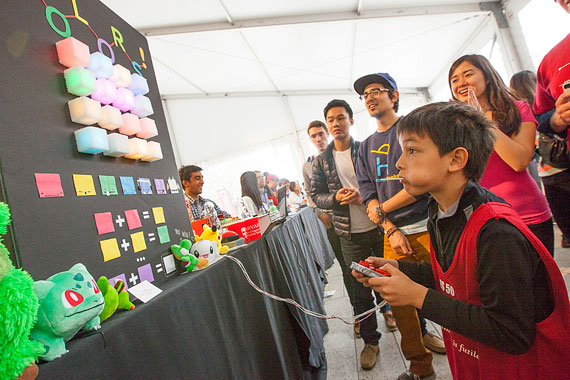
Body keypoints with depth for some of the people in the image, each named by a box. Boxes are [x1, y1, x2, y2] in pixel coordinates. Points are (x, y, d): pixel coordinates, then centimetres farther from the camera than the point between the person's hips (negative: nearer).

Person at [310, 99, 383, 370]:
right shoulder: (320, 161, 5)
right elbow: (316, 196, 5)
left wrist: (364, 195, -18)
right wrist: (336, 198, -15)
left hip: (380, 227, 0)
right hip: (350, 235, 1)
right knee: (361, 289, 10)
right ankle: (370, 341, 27)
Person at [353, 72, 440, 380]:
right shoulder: (366, 147, 15)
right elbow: (368, 194, 8)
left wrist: (381, 209, -8)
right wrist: (391, 229, -7)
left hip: (429, 228, -4)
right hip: (392, 235, 5)